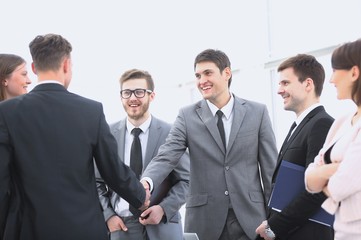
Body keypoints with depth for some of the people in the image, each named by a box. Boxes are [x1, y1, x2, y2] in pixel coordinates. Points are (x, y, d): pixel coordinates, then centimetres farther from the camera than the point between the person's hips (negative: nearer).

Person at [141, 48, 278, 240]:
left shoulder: (257, 112, 4)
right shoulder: (187, 116, 3)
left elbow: (270, 167, 5)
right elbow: (166, 157, -9)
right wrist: (146, 182, -30)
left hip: (250, 217, 0)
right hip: (205, 220, 0)